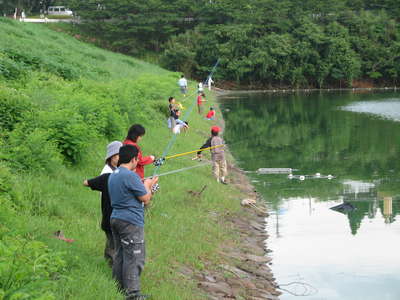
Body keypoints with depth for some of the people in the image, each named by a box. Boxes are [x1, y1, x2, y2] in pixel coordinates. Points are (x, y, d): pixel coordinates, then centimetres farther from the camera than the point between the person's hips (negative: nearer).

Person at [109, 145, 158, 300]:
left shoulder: (113, 175, 12)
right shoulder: (131, 176, -18)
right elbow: (146, 199, -12)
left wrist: (144, 185, 18)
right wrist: (147, 186, 5)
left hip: (115, 218, 9)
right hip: (131, 222, -9)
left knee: (120, 255, 16)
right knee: (134, 258, -4)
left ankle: (119, 288, 23)